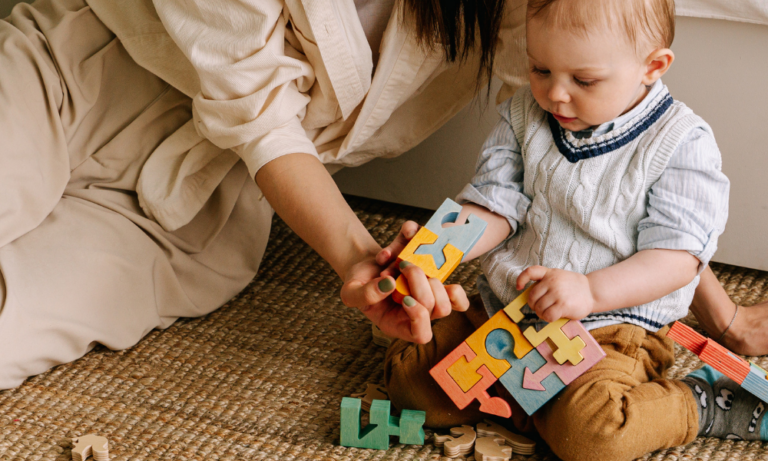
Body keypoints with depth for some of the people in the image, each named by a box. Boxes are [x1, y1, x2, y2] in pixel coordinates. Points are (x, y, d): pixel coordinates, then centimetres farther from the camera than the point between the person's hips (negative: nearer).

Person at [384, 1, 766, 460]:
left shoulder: (681, 143, -13)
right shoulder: (524, 117, 3)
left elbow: (677, 257, -15)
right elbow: (494, 207, 2)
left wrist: (590, 291, -30)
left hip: (612, 322, -5)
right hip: (505, 307, 6)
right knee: (406, 374, -8)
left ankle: (702, 405, -6)